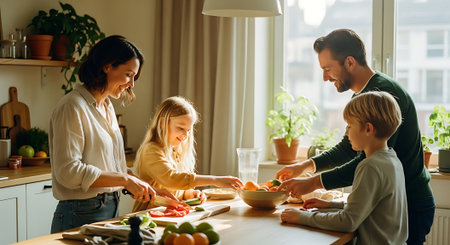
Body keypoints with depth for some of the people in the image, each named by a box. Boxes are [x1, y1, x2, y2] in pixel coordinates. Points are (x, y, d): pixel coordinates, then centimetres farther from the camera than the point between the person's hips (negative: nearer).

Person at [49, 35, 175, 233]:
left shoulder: (107, 107, 15)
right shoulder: (73, 107, -14)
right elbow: (68, 171, -21)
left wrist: (146, 189, 9)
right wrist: (125, 180, -20)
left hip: (110, 210, 8)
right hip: (81, 215, -8)